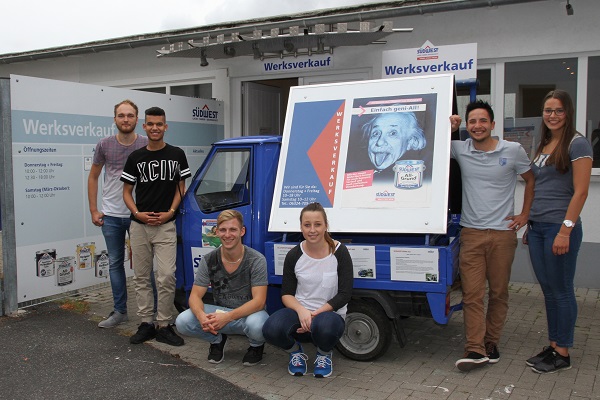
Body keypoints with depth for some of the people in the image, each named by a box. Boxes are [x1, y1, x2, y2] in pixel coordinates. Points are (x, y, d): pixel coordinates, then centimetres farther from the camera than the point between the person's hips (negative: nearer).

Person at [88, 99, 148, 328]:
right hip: (111, 216, 3)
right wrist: (93, 210, 4)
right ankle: (120, 312, 23)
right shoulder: (104, 145, 1)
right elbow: (93, 177, 10)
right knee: (115, 263, 11)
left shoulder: (147, 146, -4)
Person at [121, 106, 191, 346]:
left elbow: (181, 188, 7)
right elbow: (127, 191, 9)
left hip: (166, 226, -2)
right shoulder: (136, 157, 6)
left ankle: (164, 326, 4)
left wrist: (170, 212, -8)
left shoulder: (177, 155, 3)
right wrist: (137, 213, -8)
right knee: (141, 277, 8)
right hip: (139, 226, 2)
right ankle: (146, 324, 18)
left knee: (166, 276, -8)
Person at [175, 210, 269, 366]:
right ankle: (217, 340, 9)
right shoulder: (208, 261, -5)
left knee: (256, 324, -39)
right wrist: (201, 316, -30)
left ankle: (257, 345, 1)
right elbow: (195, 296, -6)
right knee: (182, 321, -22)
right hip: (220, 313, 3)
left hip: (249, 312, -3)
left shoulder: (256, 260, -15)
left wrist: (228, 317, -35)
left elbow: (259, 301, -21)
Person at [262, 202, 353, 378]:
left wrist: (316, 314, -20)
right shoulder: (294, 255, -1)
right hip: (299, 312, 2)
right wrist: (301, 310, -21)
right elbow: (286, 294, 2)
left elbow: (344, 294, -9)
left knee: (324, 326, -40)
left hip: (330, 313, -2)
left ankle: (324, 355, 0)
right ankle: (296, 352, 7)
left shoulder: (339, 252, -8)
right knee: (271, 329, -30)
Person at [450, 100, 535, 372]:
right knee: (472, 293, -5)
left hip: (503, 232, 0)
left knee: (499, 292, 9)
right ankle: (476, 350, -2)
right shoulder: (459, 149, 2)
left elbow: (530, 180, 11)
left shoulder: (513, 151, -1)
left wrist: (525, 215, 6)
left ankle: (491, 343, 23)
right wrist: (449, 129, -4)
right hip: (471, 233, 1)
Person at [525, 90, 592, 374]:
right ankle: (553, 346, 24)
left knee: (561, 290, 1)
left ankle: (563, 354, 12)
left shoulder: (577, 145, -8)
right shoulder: (543, 146, 15)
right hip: (537, 227, 8)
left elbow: (580, 192, -14)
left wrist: (565, 230, -20)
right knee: (548, 289, 13)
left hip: (560, 226, -8)